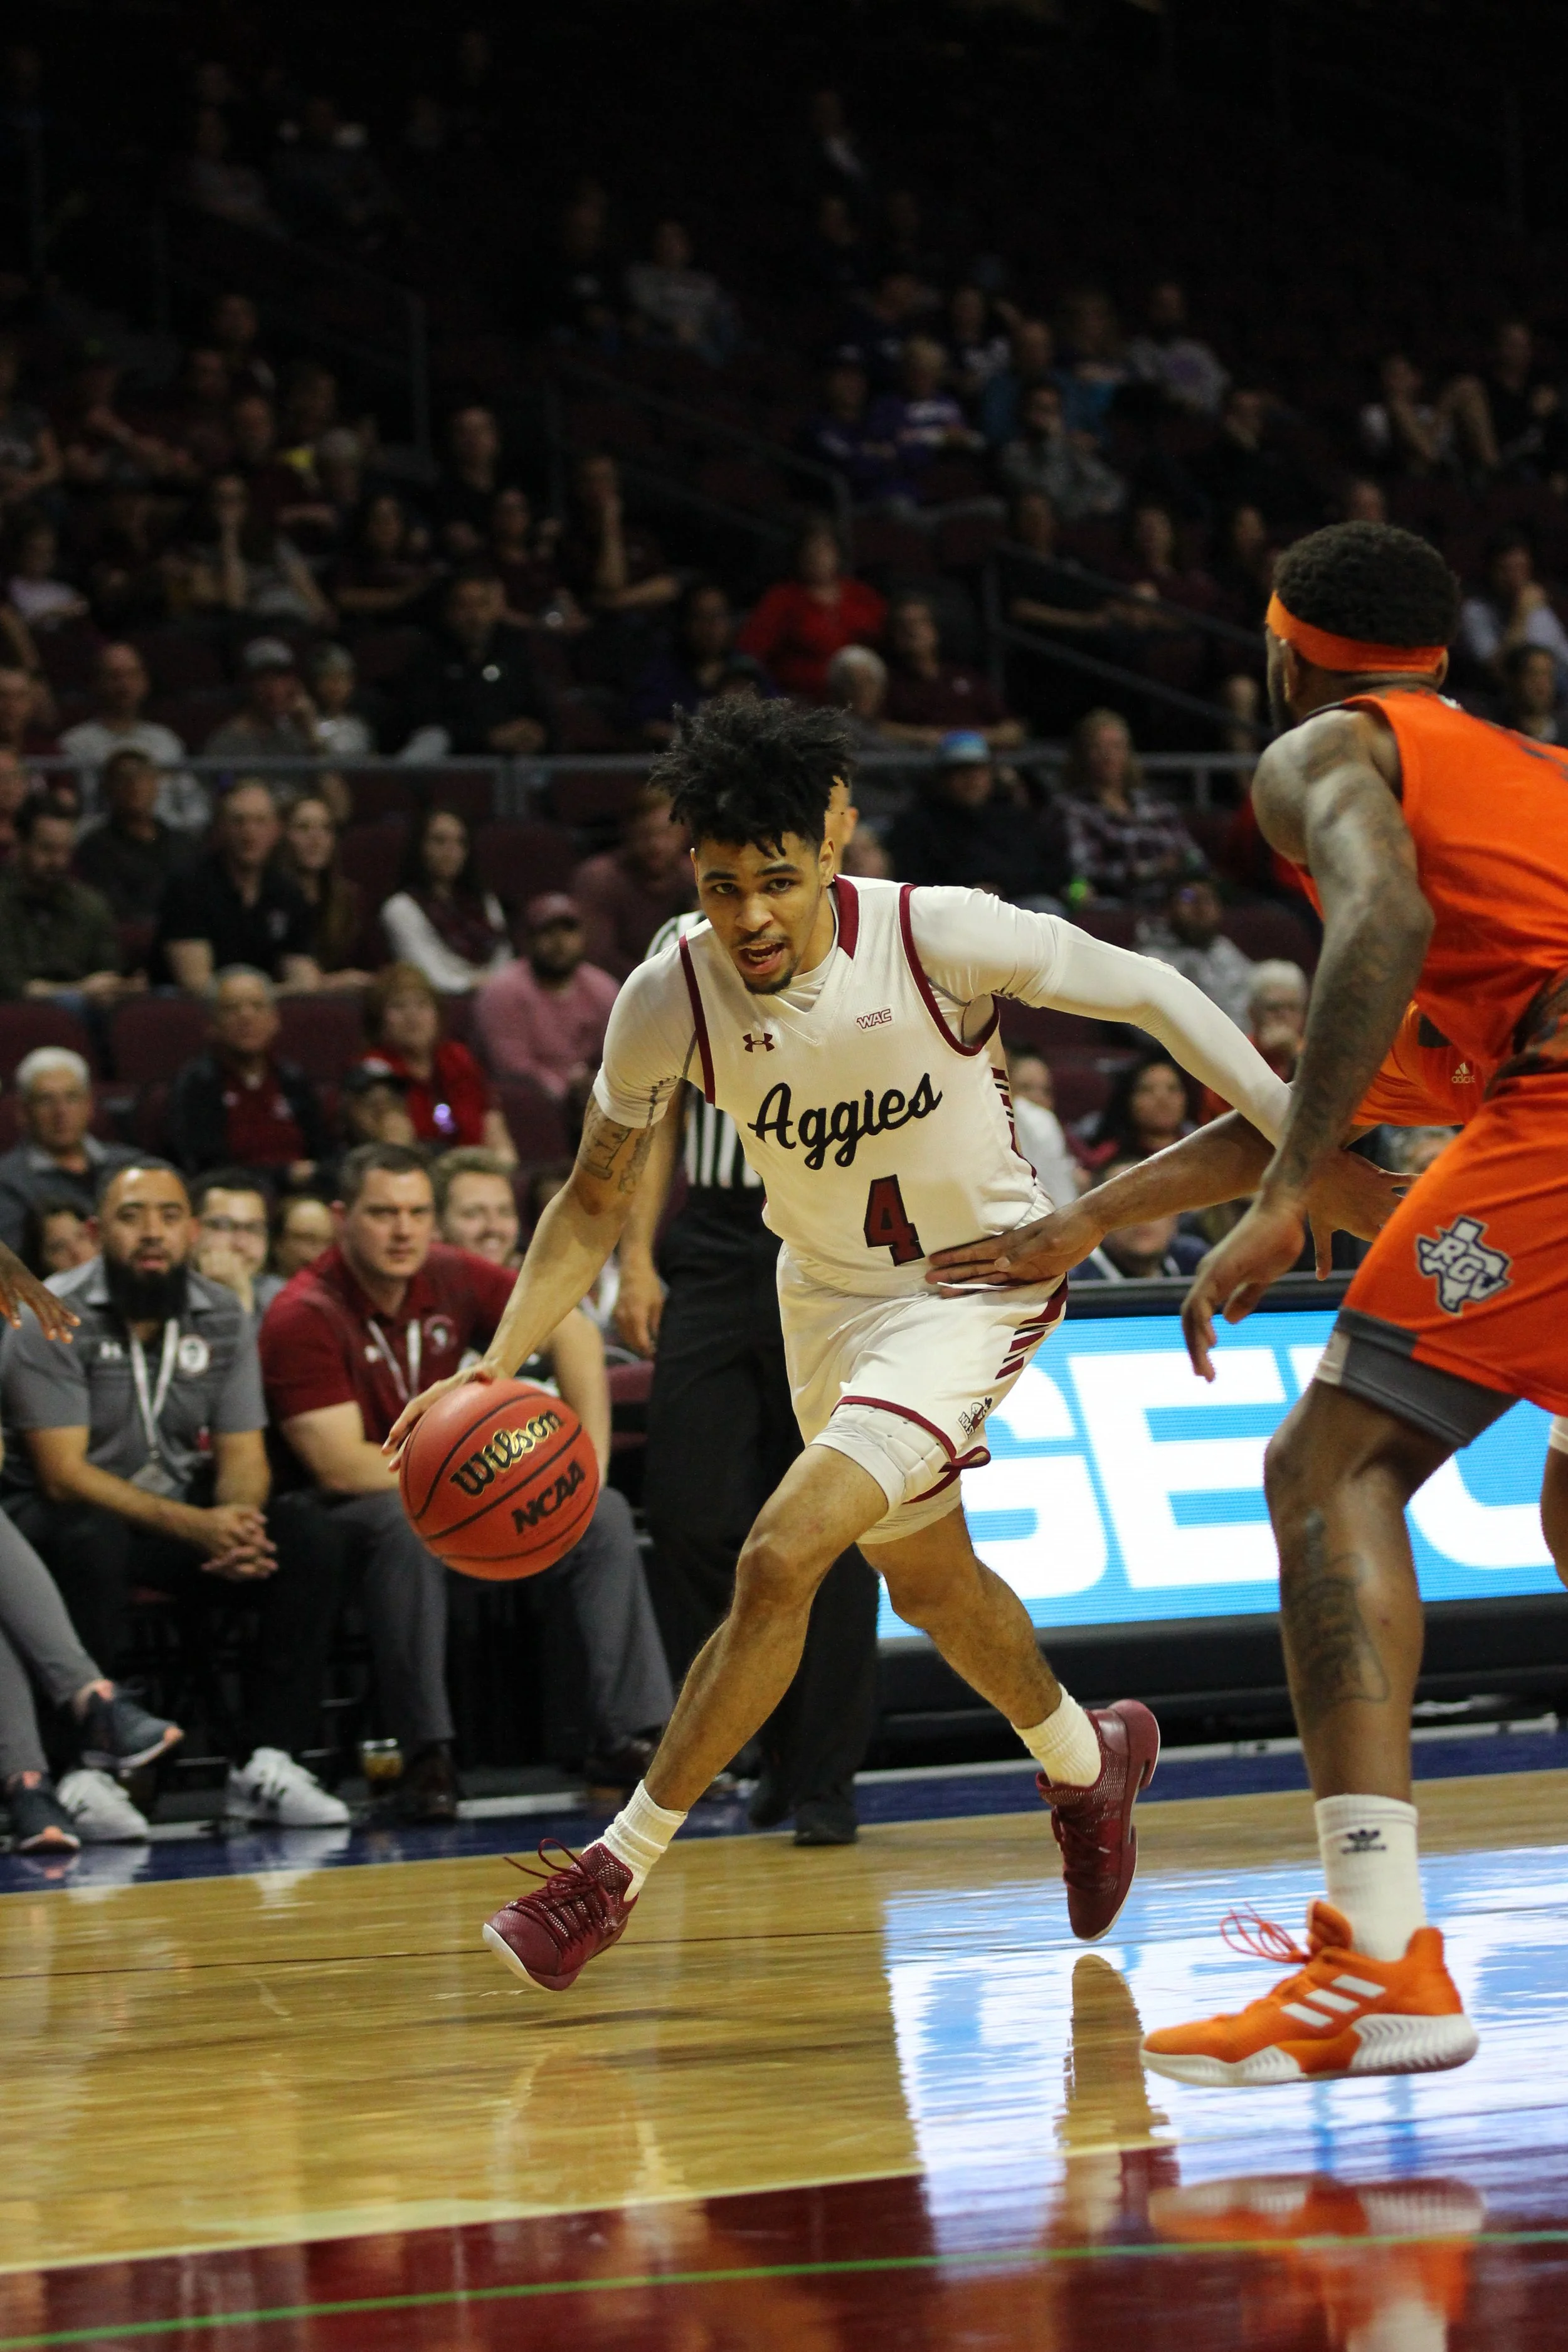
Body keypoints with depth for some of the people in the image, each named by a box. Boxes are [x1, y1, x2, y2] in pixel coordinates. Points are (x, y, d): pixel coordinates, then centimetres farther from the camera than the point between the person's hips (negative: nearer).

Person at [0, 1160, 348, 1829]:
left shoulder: (223, 1318, 3)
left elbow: (243, 1454, 2)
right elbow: (63, 1474, -19)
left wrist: (237, 1518, -24)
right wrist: (195, 1528, -28)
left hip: (183, 1516, 5)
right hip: (57, 1517, -5)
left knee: (302, 1561, -19)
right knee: (94, 1546, -39)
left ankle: (267, 1764, -18)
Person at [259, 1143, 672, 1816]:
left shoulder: (453, 1278, -4)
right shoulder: (303, 1317, -20)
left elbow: (566, 1331, 3)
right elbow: (342, 1465, -25)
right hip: (342, 1509, -6)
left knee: (602, 1515, -8)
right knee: (408, 1524, -38)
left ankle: (633, 1734, -11)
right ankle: (426, 1754, -33)